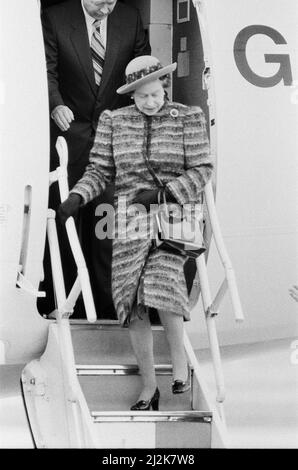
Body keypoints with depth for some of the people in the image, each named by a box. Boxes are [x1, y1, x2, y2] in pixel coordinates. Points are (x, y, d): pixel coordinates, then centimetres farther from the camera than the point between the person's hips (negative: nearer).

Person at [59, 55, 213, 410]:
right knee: (132, 301, -2)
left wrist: (163, 193, -15)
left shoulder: (188, 118, 0)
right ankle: (148, 388, 11)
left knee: (162, 283, -26)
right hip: (131, 219, 3)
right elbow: (100, 171, 7)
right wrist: (77, 197, -11)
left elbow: (201, 170, -2)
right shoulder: (114, 121, 6)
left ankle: (179, 358, -2)